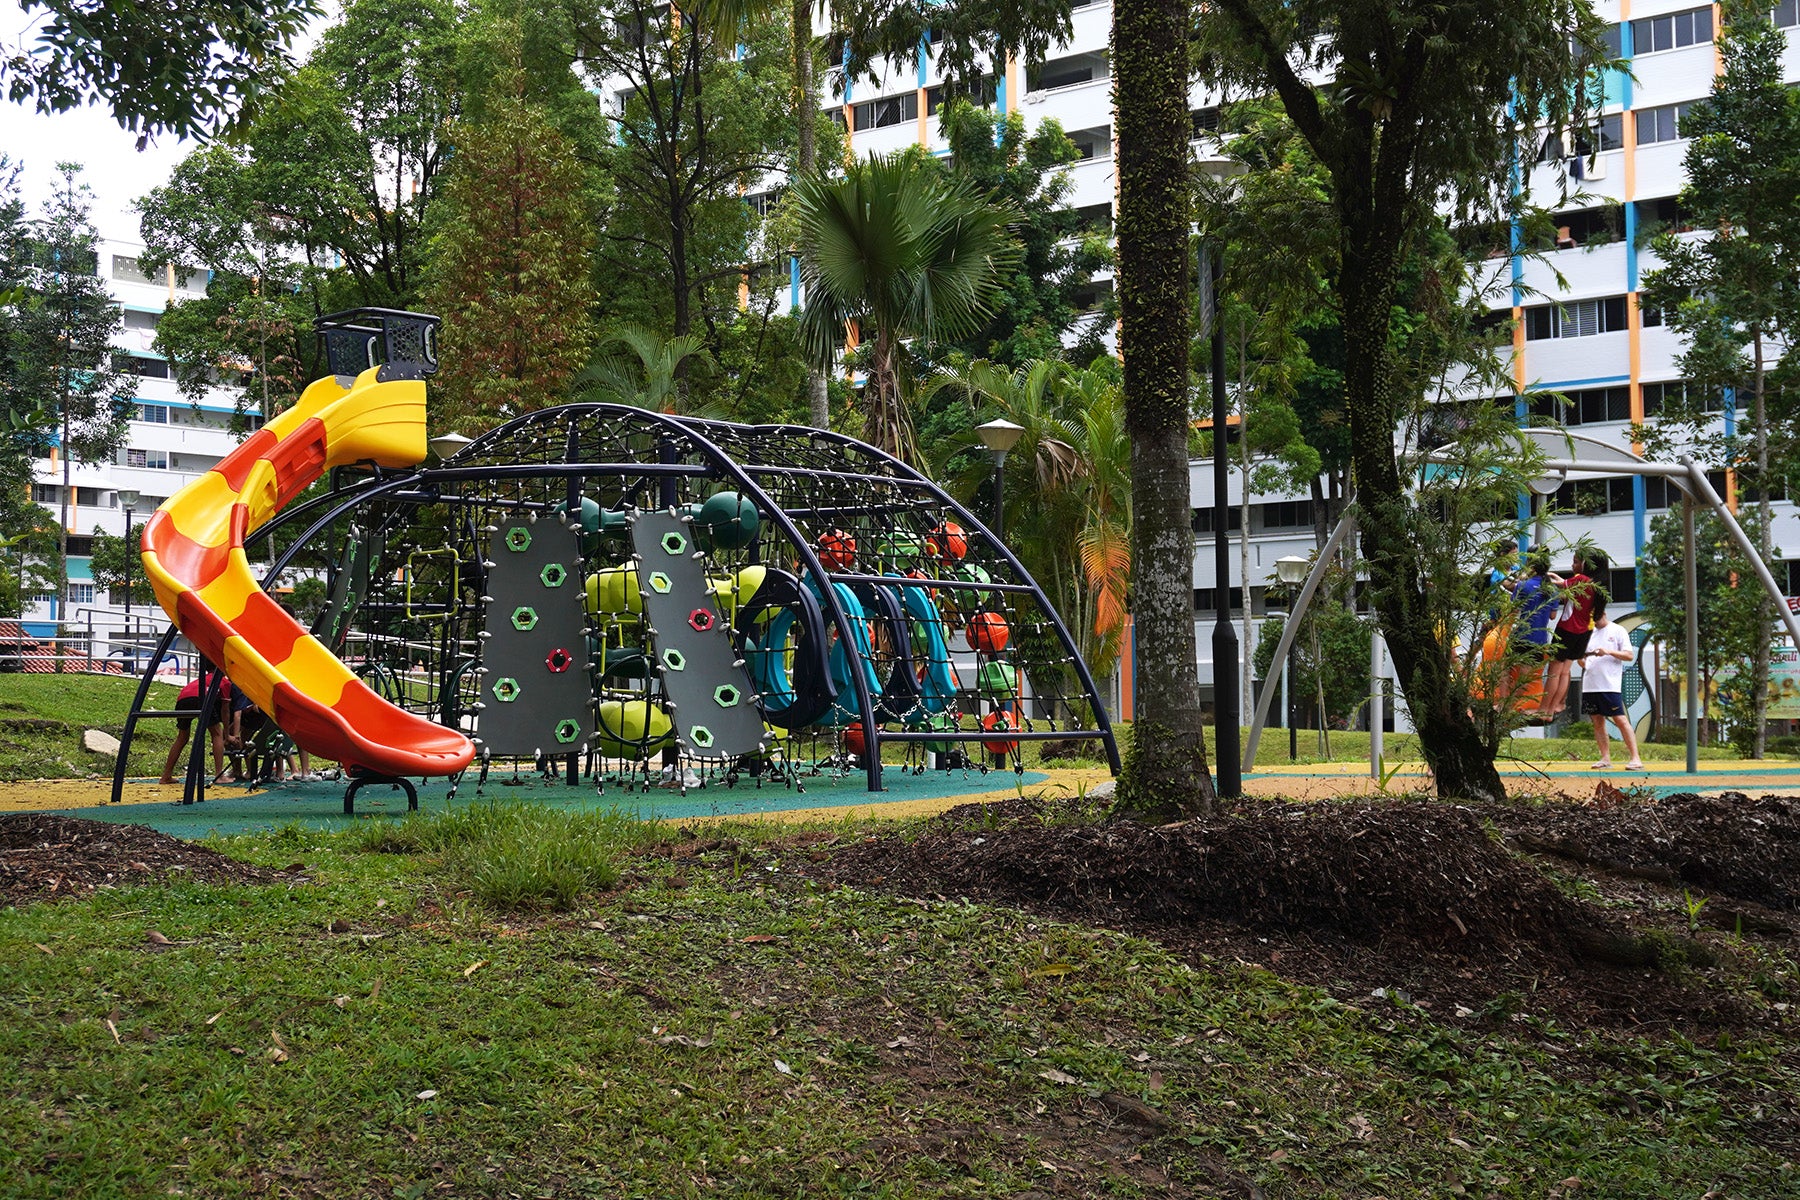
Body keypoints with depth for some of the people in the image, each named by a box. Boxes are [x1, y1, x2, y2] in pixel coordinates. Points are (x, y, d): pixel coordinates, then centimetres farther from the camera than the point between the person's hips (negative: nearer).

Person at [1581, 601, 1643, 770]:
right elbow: (1583, 658, 21)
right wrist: (1581, 660, -2)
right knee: (1597, 721, 5)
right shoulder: (1590, 633, 17)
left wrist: (1609, 651, -16)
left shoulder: (1617, 631, 2)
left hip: (1610, 685, -6)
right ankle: (1605, 758, 8)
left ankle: (1636, 758, -9)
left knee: (1620, 719, -9)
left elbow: (1630, 655, -4)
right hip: (1590, 684, 6)